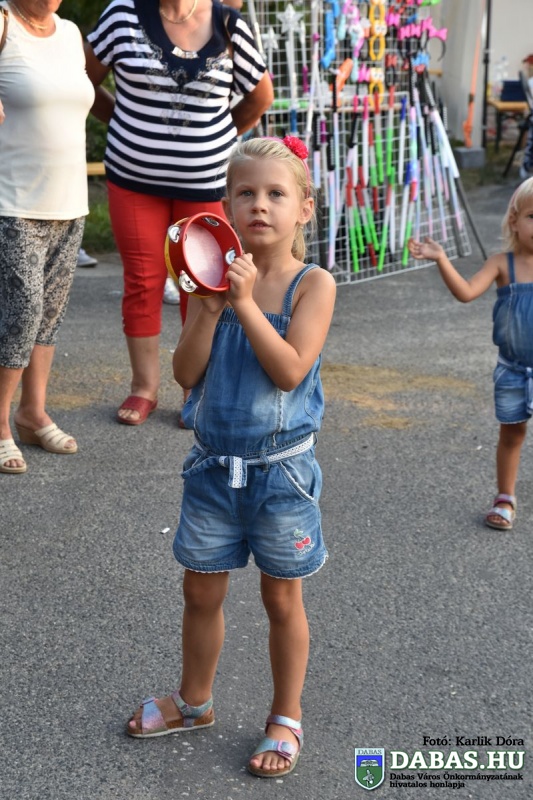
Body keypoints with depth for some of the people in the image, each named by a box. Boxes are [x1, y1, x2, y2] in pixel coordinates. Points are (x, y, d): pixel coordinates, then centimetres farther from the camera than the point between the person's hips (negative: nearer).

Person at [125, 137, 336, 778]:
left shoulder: (312, 284, -10)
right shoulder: (218, 274, -1)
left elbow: (290, 370, -22)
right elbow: (187, 372, -7)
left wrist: (245, 302, -25)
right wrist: (210, 303, -18)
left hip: (280, 470, -3)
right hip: (213, 464, 3)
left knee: (282, 600, 12)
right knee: (202, 590, 16)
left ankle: (286, 719, 30)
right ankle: (194, 701, 38)